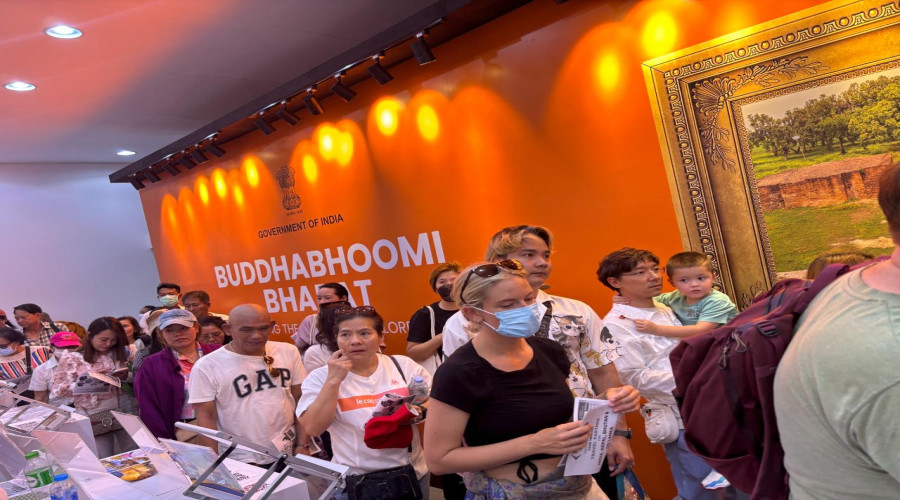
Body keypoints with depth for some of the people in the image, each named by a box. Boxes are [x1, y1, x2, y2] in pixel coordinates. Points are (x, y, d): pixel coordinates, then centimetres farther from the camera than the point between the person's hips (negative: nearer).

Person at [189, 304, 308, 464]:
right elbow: (206, 418, -4)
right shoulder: (207, 367, -6)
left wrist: (303, 446, -1)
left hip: (289, 455, 0)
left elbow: (301, 401, 3)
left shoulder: (288, 352, 0)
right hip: (240, 462, 0)